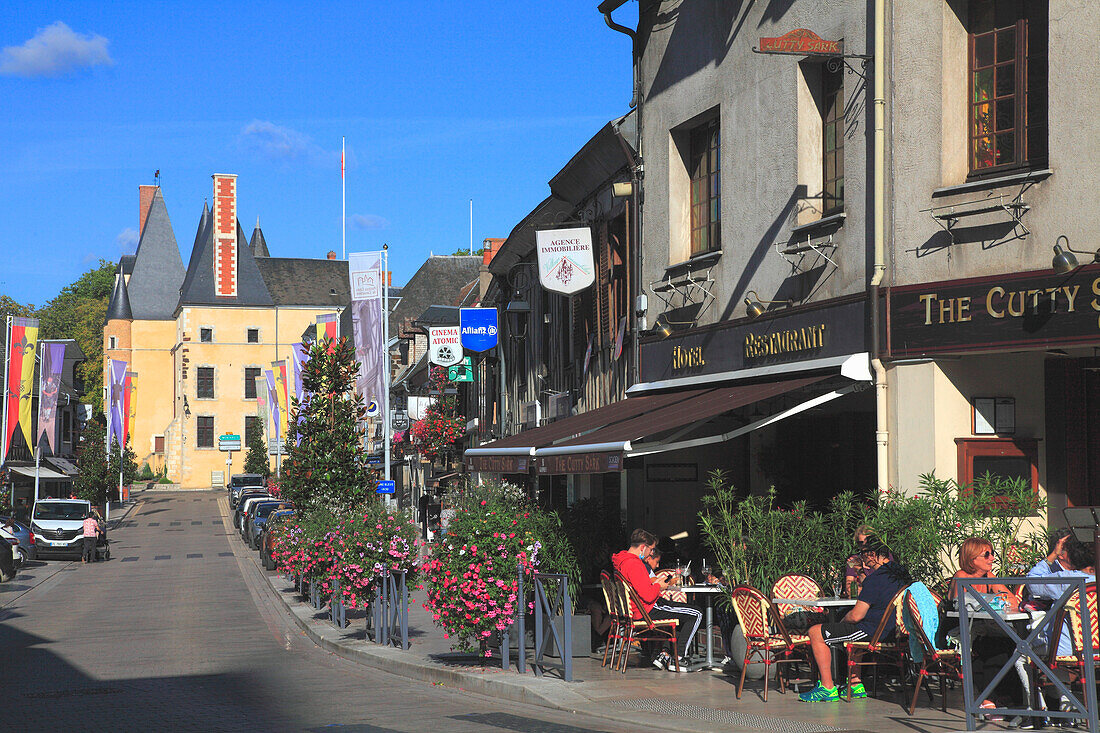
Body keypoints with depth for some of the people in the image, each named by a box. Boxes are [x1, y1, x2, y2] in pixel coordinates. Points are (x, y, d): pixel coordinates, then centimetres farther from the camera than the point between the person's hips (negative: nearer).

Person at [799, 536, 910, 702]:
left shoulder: (876, 579, -22)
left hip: (871, 631, -10)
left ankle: (828, 688, -3)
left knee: (816, 633, -2)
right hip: (889, 630, 10)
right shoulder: (900, 573, 6)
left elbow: (856, 616, -21)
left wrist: (842, 621, 1)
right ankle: (856, 685, 25)